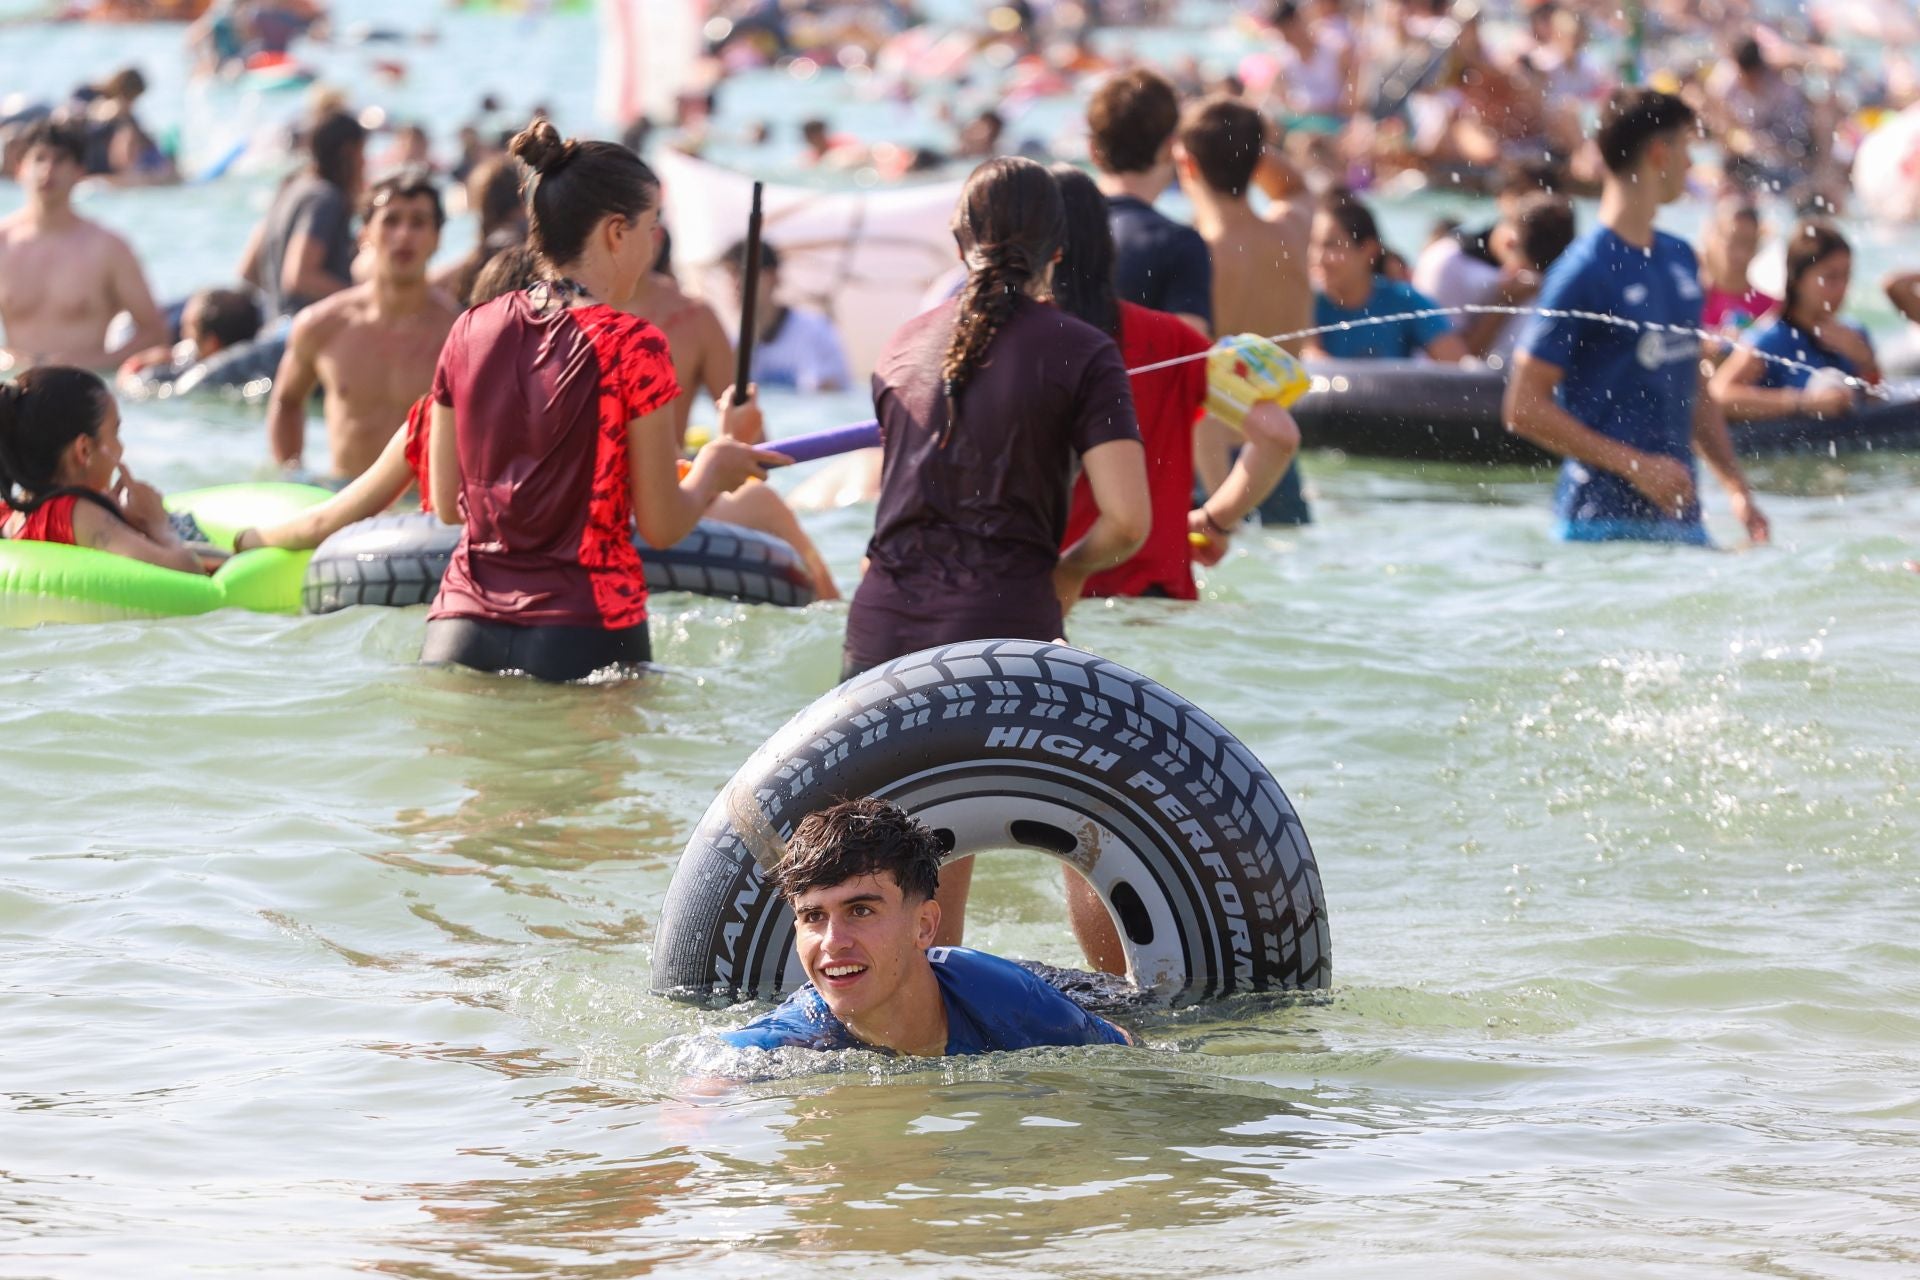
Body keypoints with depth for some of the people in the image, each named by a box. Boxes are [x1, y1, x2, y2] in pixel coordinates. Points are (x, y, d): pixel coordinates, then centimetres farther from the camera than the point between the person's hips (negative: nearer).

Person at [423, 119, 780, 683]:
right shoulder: (631, 346, -5)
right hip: (584, 634, -5)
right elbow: (662, 527, -2)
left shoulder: (471, 331, 9)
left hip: (461, 627, 5)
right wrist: (714, 469, 18)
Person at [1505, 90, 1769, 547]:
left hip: (1681, 517, 7)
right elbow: (1524, 408, -14)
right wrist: (1635, 465, -16)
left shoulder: (1679, 258, 13)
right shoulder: (1585, 272, -12)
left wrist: (1737, 487, 10)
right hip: (1605, 522, -7)